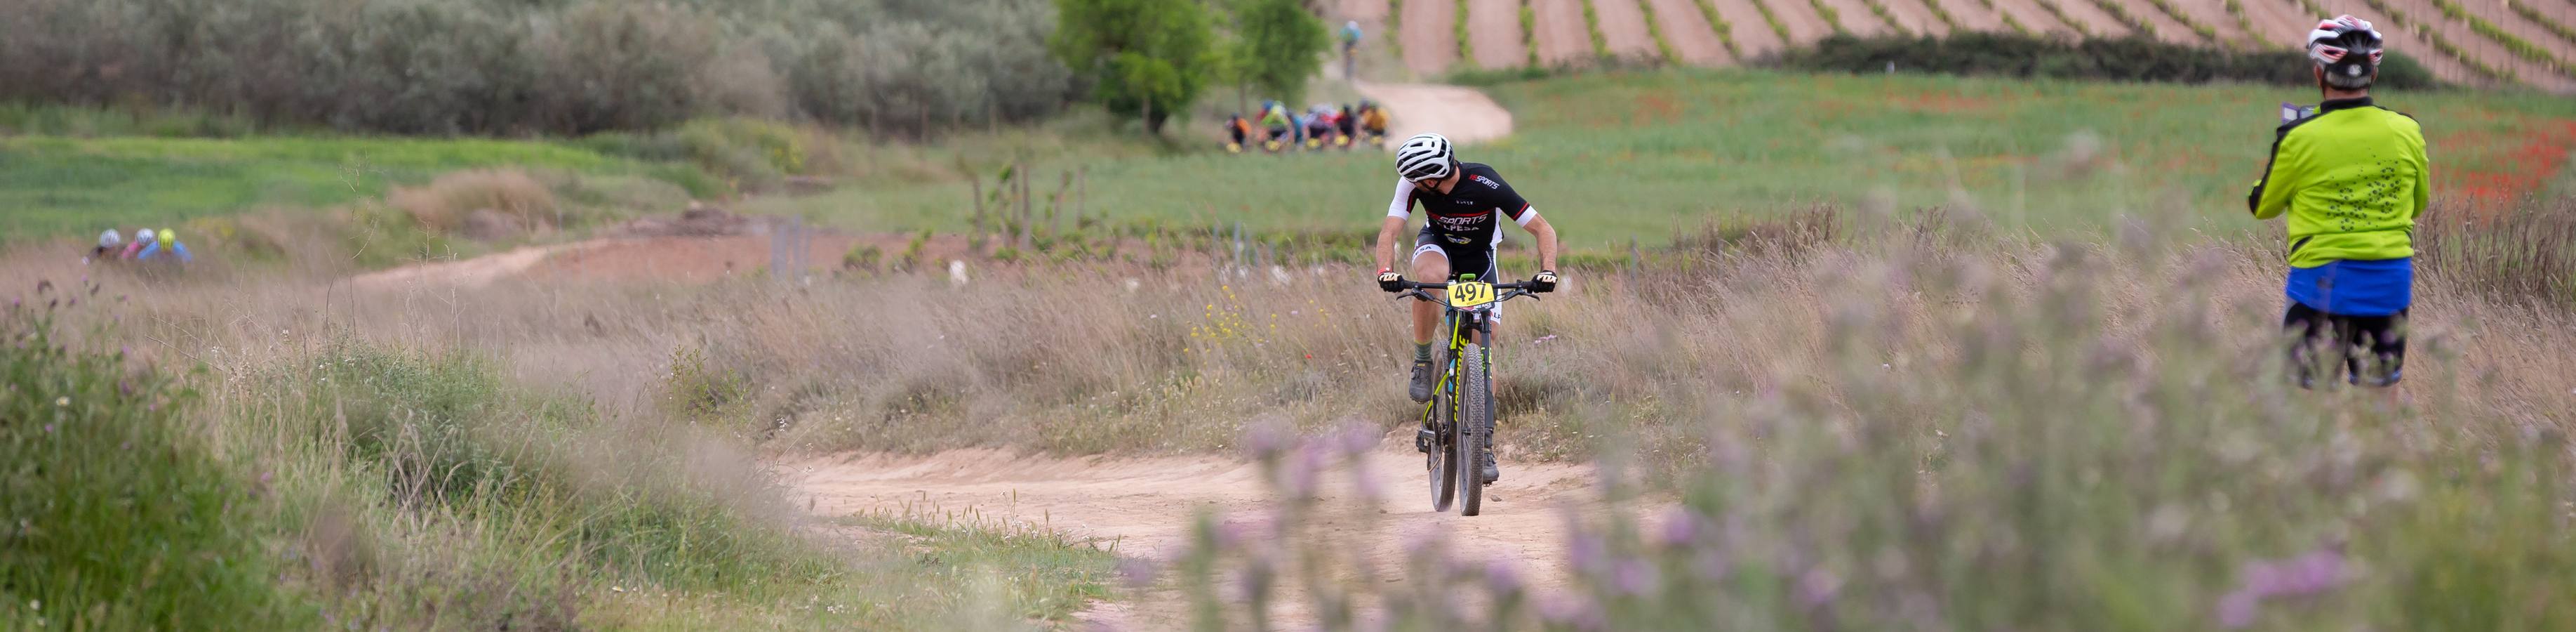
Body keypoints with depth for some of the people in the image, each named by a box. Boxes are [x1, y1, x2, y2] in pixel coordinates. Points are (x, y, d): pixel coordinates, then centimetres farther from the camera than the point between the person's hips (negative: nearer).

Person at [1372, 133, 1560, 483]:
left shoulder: (1487, 186, -33)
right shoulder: (1414, 182, -28)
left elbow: (1543, 229, -28)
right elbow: (1389, 233, -29)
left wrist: (1547, 271, -44)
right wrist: (1386, 271, -50)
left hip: (1480, 256, -1)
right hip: (1438, 243, 1)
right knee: (1430, 276, -37)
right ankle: (1422, 362, -15)